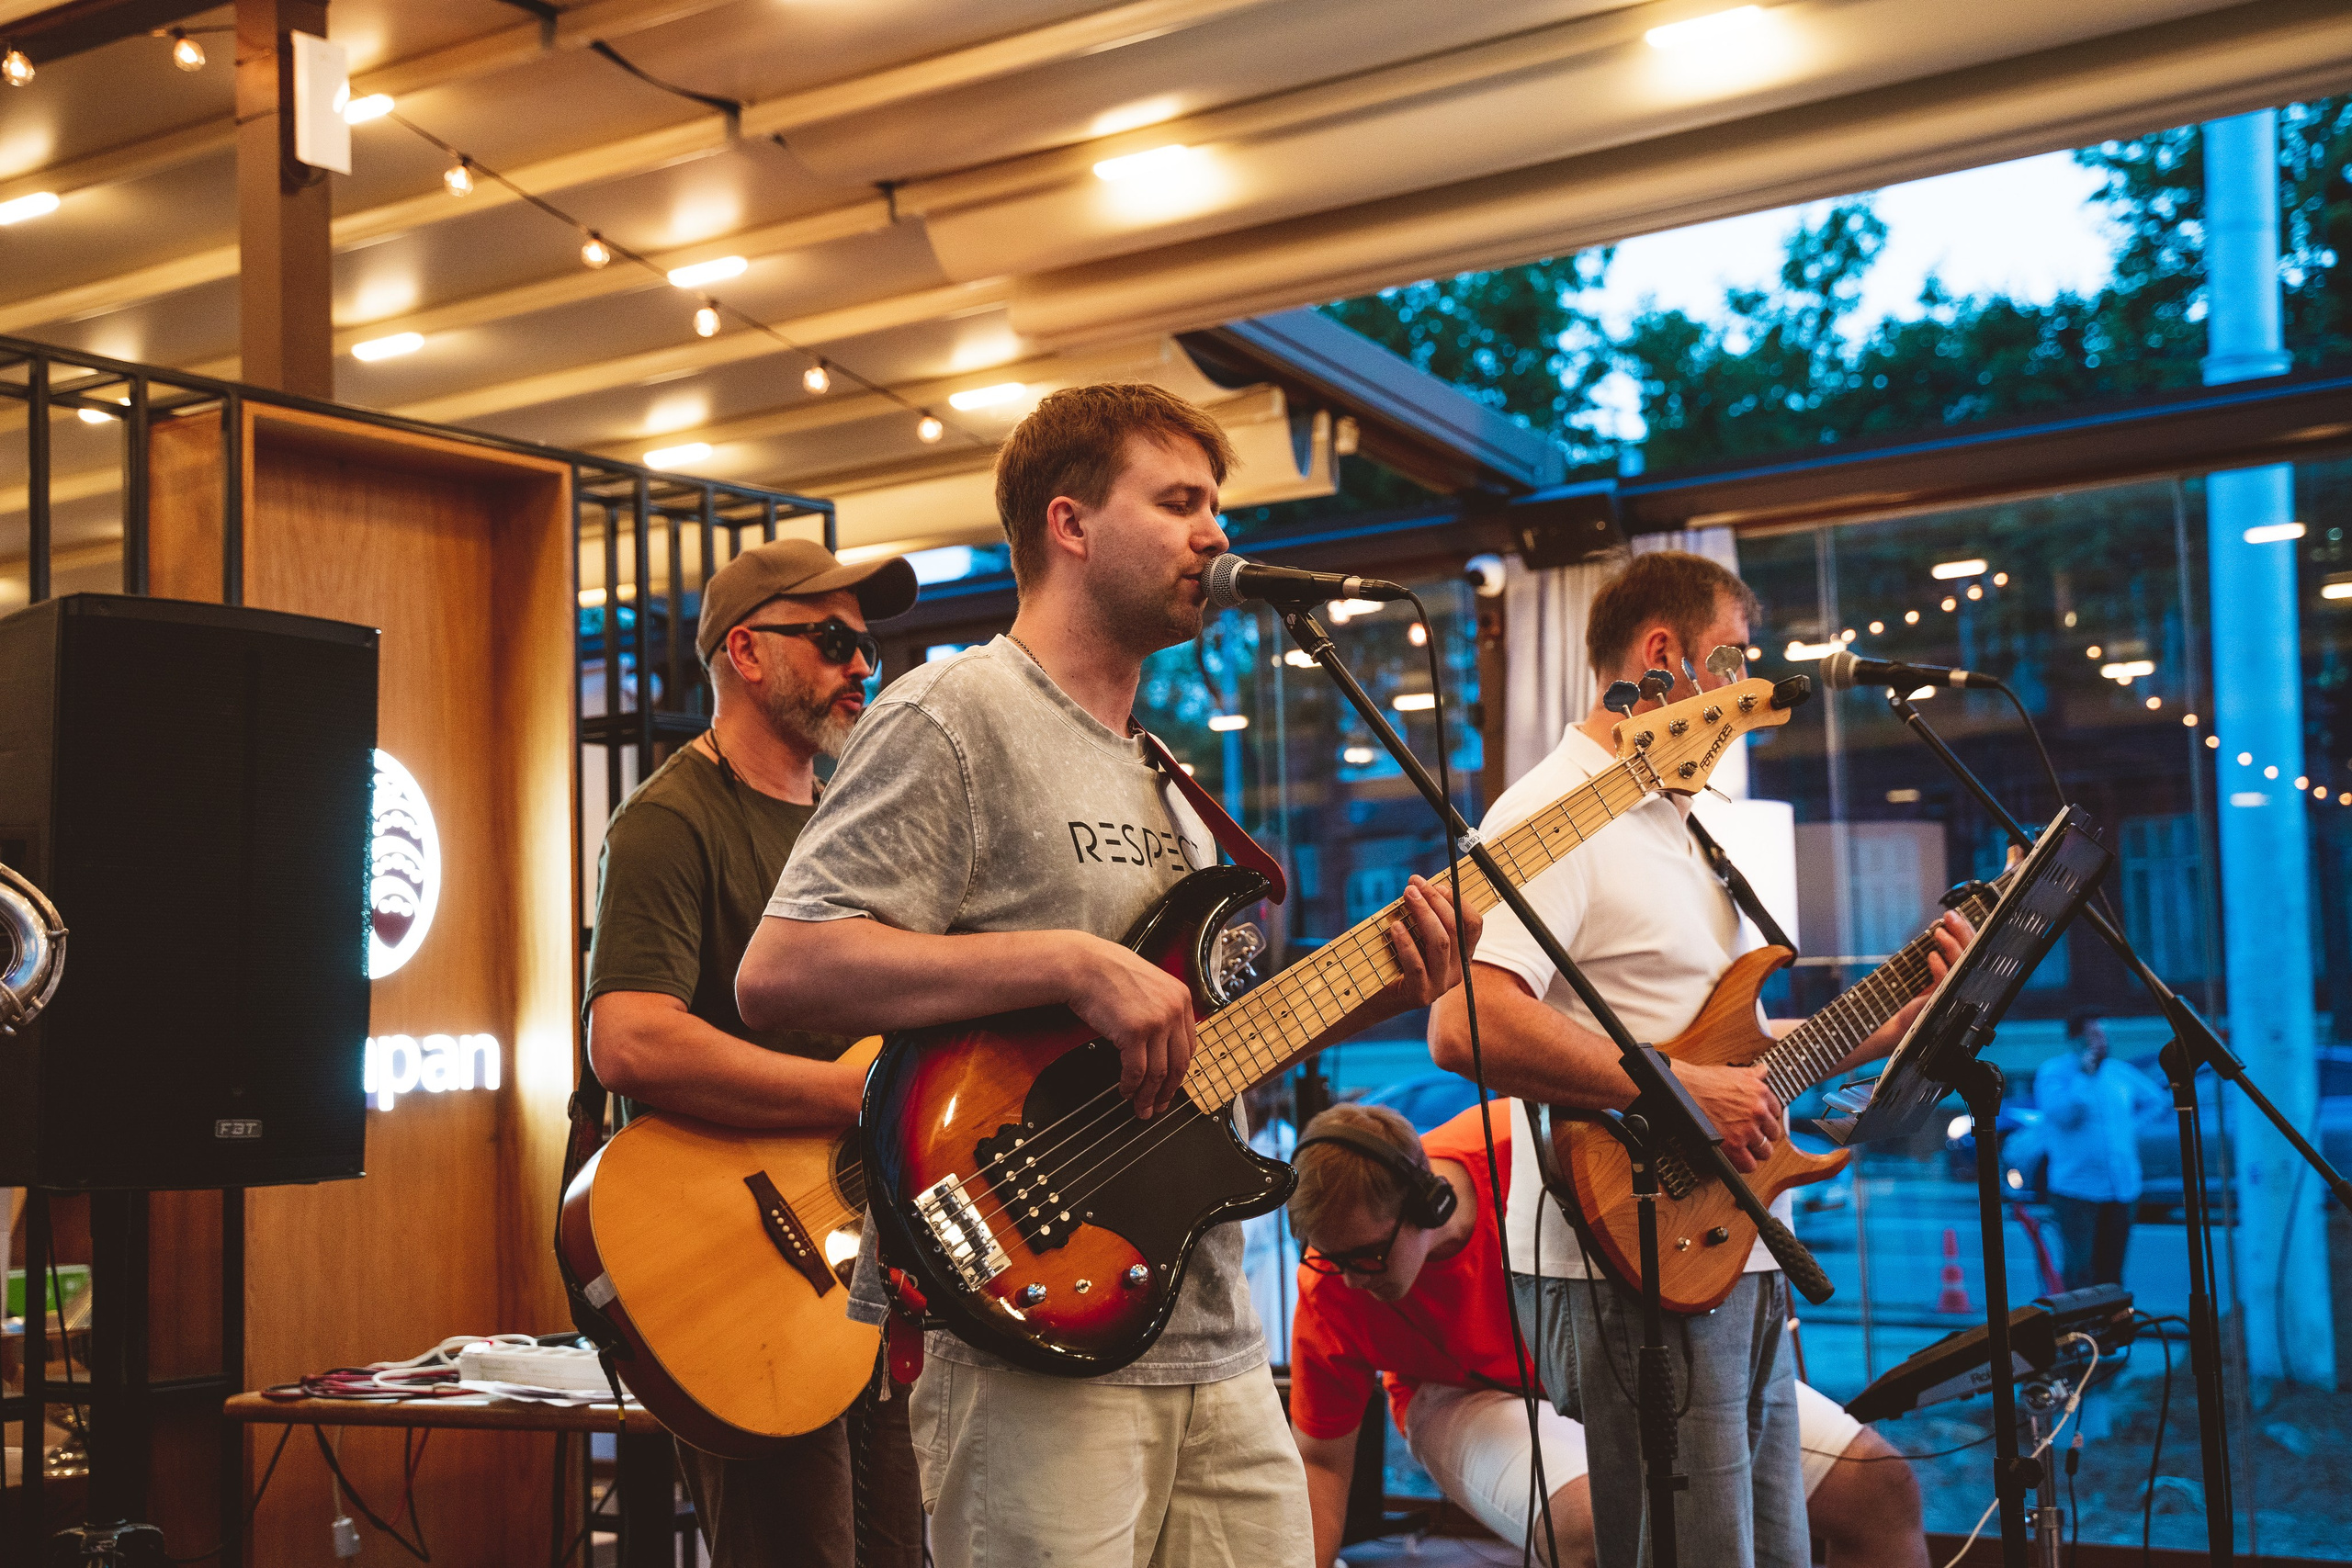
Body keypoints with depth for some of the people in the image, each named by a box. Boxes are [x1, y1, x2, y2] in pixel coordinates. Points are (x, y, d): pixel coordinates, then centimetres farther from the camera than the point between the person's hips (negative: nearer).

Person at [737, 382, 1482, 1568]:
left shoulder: (1163, 780, 20)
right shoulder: (958, 716, -8)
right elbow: (776, 972, -18)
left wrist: (1364, 995, 5)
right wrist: (1071, 961, -22)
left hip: (1212, 1348, 8)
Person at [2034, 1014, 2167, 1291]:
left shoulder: (2121, 1072, 12)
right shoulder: (2053, 1072, -2)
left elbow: (2157, 1100, 25)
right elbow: (2061, 1114, -17)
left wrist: (2132, 1128, 12)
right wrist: (2084, 1075, -17)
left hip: (2122, 1190, 5)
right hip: (2076, 1190, -5)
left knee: (2110, 1272, 7)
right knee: (2081, 1270, -11)